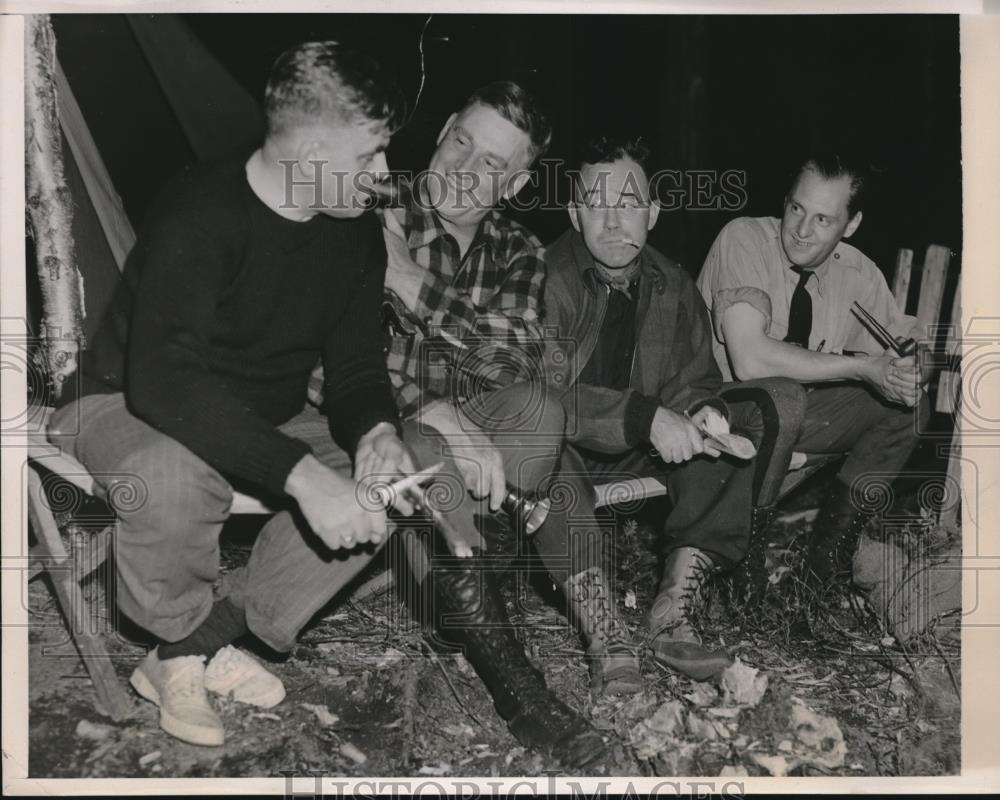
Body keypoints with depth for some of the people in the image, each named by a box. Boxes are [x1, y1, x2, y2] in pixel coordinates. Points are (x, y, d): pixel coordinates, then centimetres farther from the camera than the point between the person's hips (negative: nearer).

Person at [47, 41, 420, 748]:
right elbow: (163, 379, -39)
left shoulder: (357, 236, -4)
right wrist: (301, 474, -47)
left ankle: (194, 651, -8)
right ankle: (182, 637, -6)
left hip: (267, 418, 7)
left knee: (385, 480, -16)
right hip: (127, 406, -6)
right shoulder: (201, 214, -27)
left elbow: (356, 365, -1)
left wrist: (376, 431, -27)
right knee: (176, 474, -40)